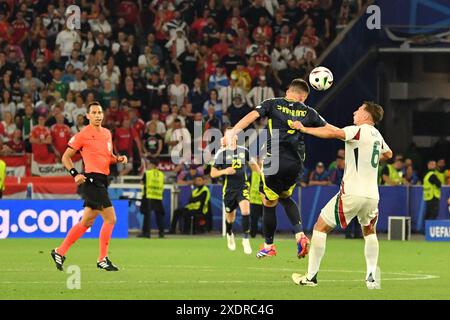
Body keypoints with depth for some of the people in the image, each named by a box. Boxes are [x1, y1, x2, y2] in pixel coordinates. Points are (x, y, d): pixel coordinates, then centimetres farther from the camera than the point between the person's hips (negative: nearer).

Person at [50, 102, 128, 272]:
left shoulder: (107, 133, 15)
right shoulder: (82, 135, -6)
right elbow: (66, 157, -1)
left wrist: (119, 158, 6)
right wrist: (75, 174, -13)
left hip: (102, 181, 8)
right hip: (92, 180, -8)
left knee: (86, 222, 11)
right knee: (110, 218, -11)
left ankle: (59, 252, 19)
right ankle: (102, 259, -4)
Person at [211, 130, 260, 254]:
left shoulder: (244, 151, 3)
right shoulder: (221, 153, -4)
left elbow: (253, 164, 21)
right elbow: (213, 173, -2)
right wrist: (224, 171, -20)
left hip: (242, 187, 0)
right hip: (229, 189, 0)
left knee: (245, 210, -24)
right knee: (230, 216, 11)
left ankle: (245, 240, -17)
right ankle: (229, 235, 45)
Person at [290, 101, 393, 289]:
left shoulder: (359, 131, -8)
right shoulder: (377, 135, 15)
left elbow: (332, 133, -24)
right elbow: (388, 154, 37)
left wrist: (304, 129, -17)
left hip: (352, 194, -6)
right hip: (372, 195, 7)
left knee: (320, 227, 6)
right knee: (370, 232, 29)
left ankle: (311, 277, 5)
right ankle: (372, 277, 12)